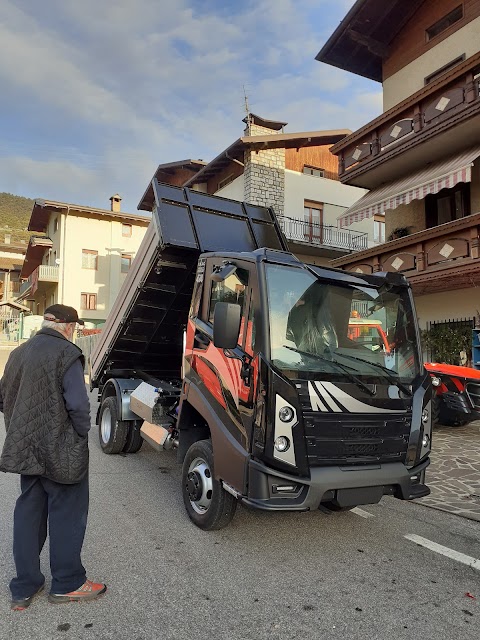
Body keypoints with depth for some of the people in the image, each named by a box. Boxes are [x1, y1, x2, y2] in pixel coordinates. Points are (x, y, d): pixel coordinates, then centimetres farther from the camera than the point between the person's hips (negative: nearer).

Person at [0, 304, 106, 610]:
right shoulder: (66, 353, -17)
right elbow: (78, 404, -23)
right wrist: (82, 434, -6)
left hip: (25, 450, 7)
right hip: (61, 452, -7)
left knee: (28, 513, 17)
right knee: (67, 514, 8)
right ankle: (67, 584, 21)